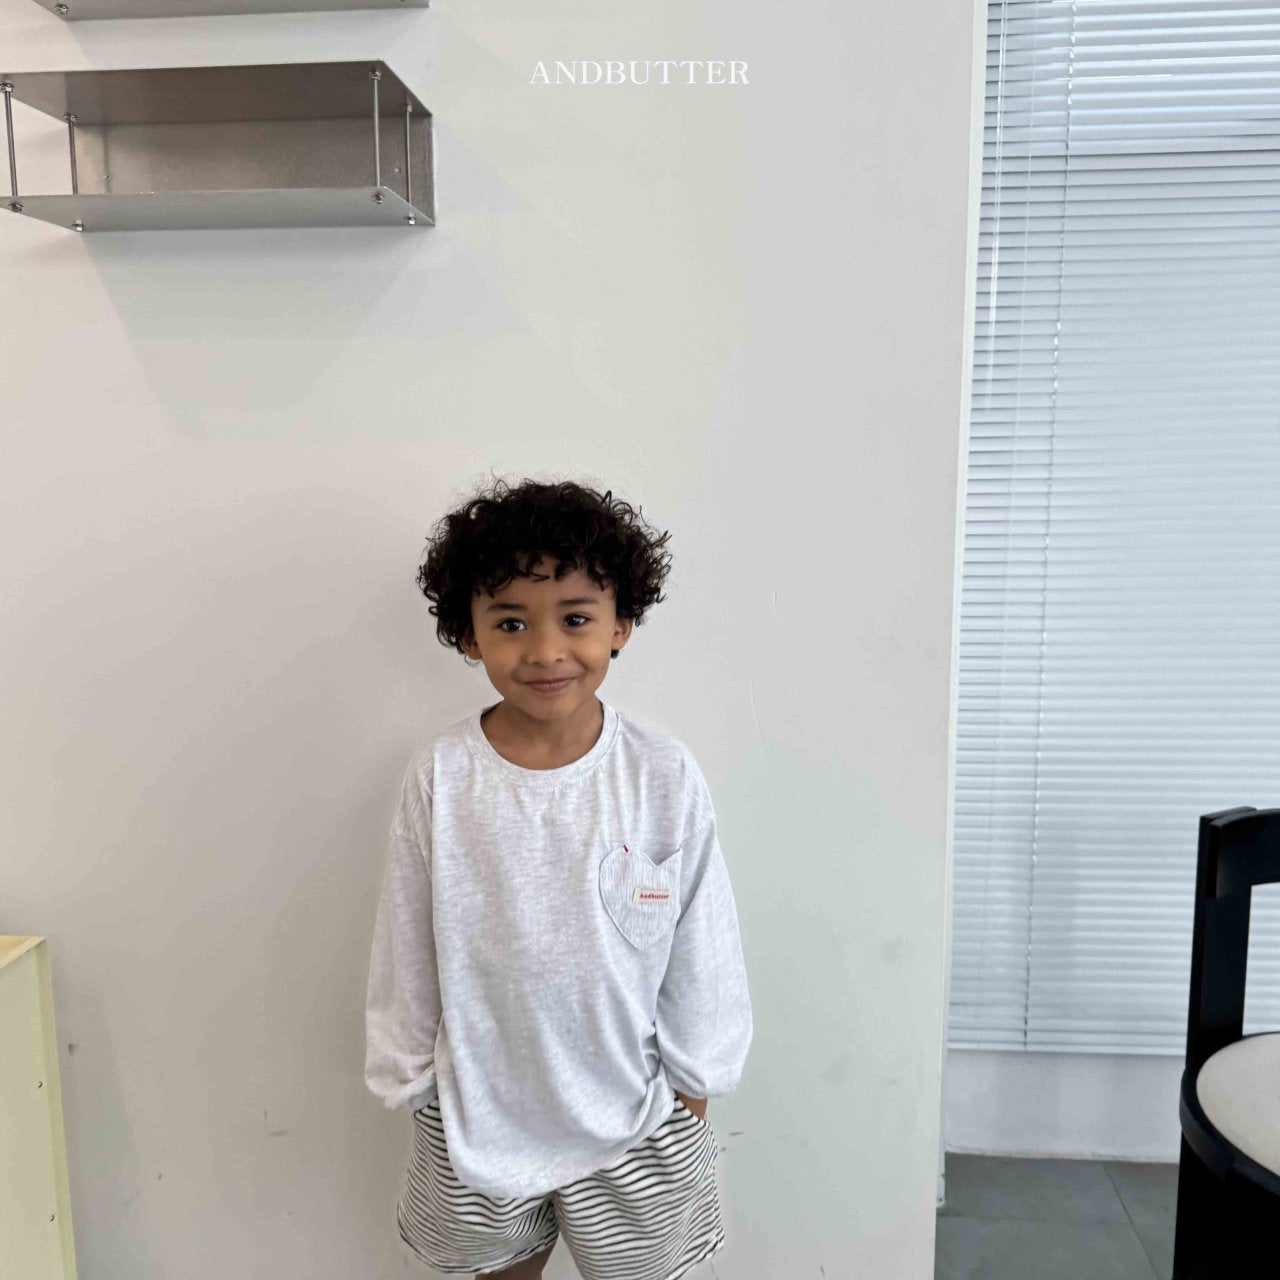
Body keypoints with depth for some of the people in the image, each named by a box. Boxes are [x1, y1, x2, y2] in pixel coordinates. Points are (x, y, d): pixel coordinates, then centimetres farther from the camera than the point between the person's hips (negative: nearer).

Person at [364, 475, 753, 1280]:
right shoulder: (440, 777, -16)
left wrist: (694, 1075, 2)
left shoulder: (665, 775, -17)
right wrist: (407, 1070, 4)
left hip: (633, 1108, 0)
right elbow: (406, 943, -4)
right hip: (479, 1106, 1)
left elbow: (703, 942, -6)